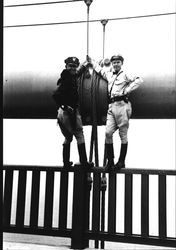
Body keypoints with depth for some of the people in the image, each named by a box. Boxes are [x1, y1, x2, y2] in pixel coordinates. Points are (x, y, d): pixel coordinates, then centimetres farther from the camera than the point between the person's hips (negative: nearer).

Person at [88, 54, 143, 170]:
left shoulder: (125, 75, 2)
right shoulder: (109, 74, 20)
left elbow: (139, 80, -12)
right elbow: (99, 69, 39)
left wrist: (127, 90, -13)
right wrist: (91, 60, 46)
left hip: (122, 105, -5)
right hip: (111, 106, 5)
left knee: (123, 135, 1)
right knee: (108, 133, -4)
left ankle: (121, 161, 9)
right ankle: (110, 161, 5)